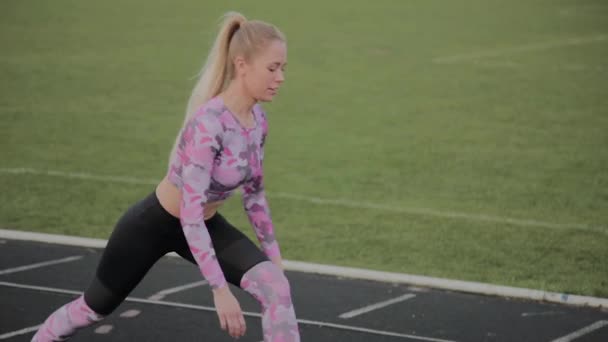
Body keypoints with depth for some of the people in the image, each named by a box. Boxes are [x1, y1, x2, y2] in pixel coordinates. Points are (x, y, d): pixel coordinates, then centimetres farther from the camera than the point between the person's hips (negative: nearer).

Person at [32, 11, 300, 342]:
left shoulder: (257, 119, -9)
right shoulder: (209, 124, -34)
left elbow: (253, 192, 7)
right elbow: (190, 212, -36)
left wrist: (274, 255, 9)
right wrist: (219, 289, -39)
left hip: (205, 224, 6)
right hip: (154, 224, -6)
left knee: (276, 286, -17)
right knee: (95, 306, 15)